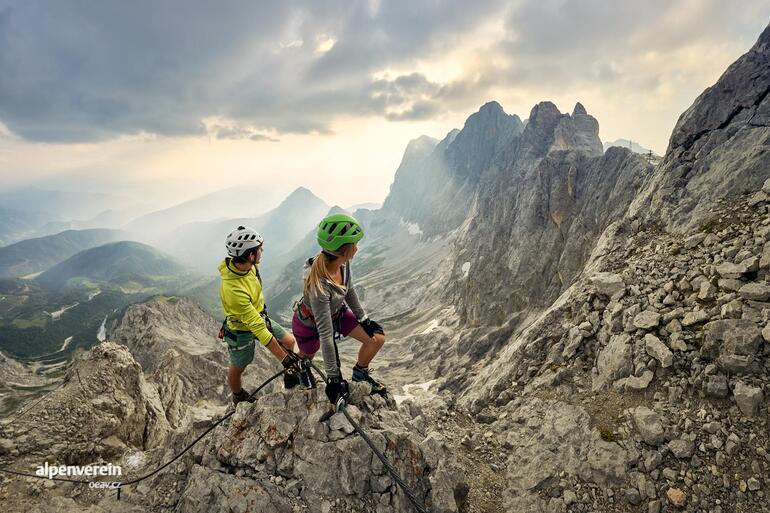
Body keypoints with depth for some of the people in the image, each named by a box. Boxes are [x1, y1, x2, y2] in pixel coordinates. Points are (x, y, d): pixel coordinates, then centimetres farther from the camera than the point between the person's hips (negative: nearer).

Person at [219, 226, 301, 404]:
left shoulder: (243, 263, -20)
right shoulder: (234, 290, -43)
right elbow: (258, 329, -39)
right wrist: (285, 360, -34)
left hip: (259, 316, 6)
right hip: (241, 331, -6)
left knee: (291, 343, 2)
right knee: (237, 369, 19)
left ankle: (292, 376, 28)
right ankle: (239, 398, 48)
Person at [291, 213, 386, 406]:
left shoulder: (343, 262, -25)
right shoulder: (319, 286, -45)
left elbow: (349, 290, -4)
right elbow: (325, 335, -39)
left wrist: (363, 319, 2)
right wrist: (333, 377, -32)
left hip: (337, 313, 6)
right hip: (309, 324, -5)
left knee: (377, 338, -3)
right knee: (307, 355, 25)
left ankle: (360, 373, 26)